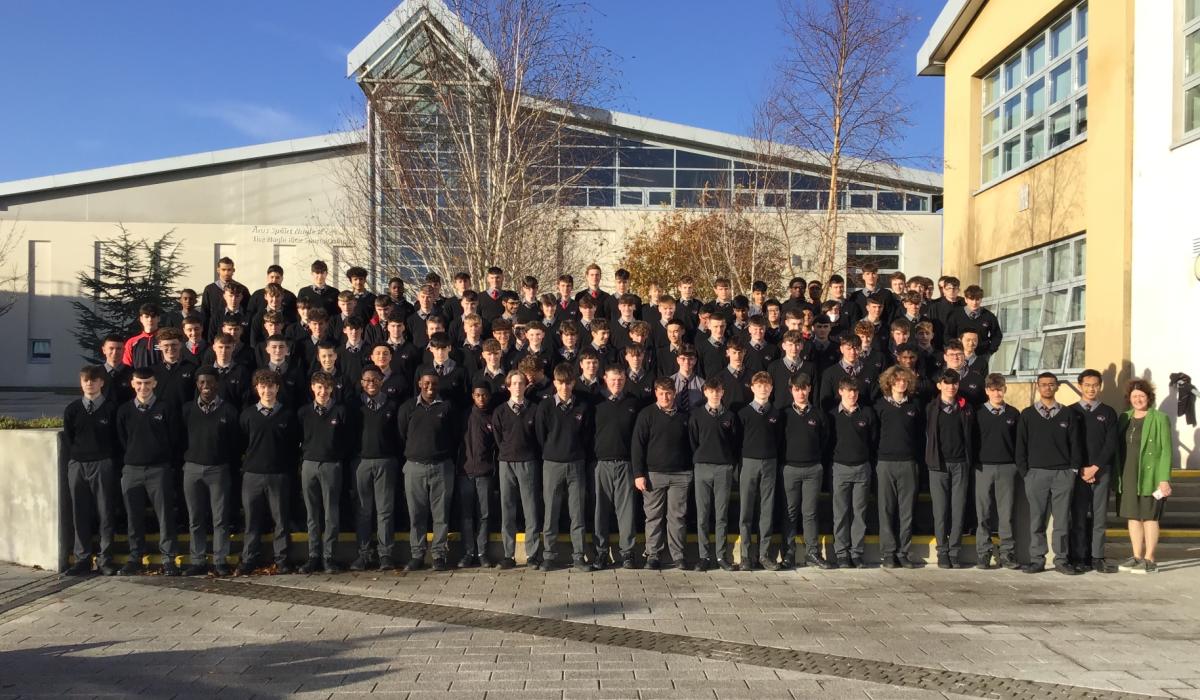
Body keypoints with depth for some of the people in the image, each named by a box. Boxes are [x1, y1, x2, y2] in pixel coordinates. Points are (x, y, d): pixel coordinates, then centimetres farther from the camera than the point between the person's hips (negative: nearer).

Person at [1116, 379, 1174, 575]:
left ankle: (1150, 560, 7)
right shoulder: (1124, 418, 10)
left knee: (1149, 517, 0)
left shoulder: (1160, 418, -4)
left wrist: (1164, 479, -14)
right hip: (1128, 476, 5)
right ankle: (1137, 557, 18)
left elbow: (1167, 450, -8)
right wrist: (1116, 475, 6)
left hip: (1149, 476, -5)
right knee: (1133, 517, 9)